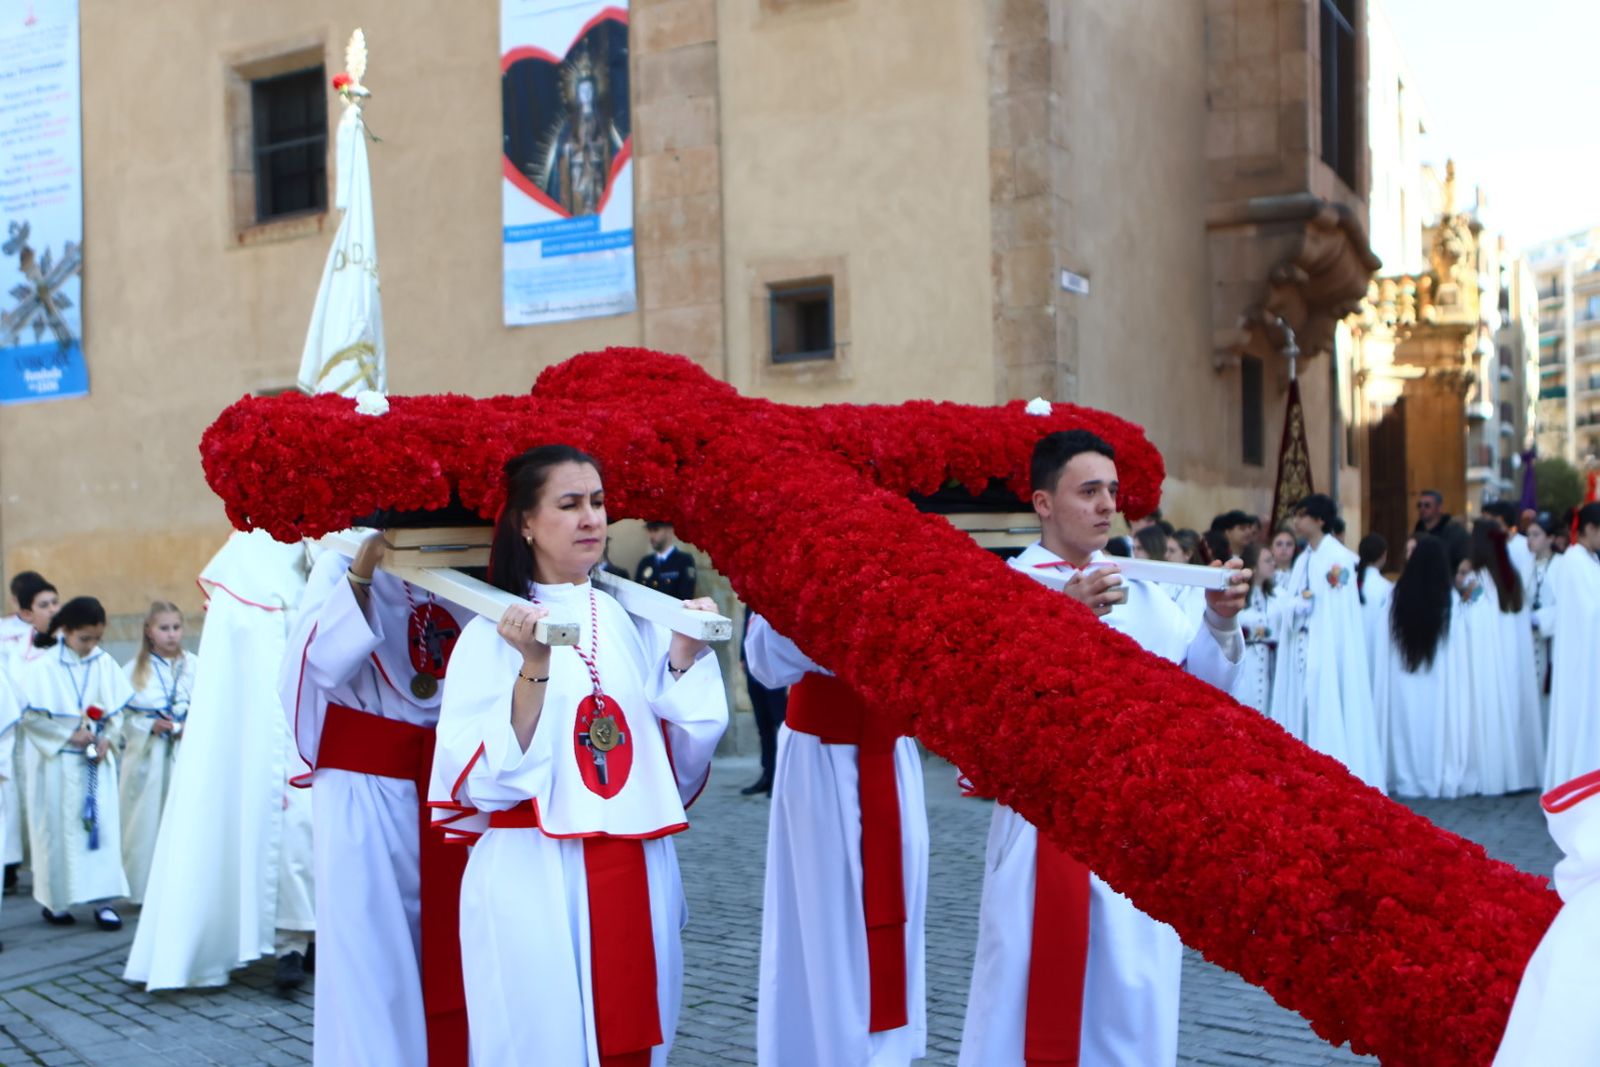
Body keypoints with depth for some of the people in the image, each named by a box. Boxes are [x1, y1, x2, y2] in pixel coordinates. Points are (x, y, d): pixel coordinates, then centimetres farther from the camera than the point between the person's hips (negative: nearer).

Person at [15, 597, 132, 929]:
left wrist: (106, 739, -10)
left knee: (102, 825, -1)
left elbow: (116, 708, 6)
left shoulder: (104, 664, 1)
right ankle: (55, 902, 19)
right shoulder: (41, 667, -10)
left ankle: (103, 899, 2)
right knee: (57, 830, 5)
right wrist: (70, 734, -15)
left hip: (96, 762, 3)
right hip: (56, 762, -3)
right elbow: (29, 715, -10)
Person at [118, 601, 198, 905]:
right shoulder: (134, 669, 5)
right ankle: (144, 889, 11)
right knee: (146, 821, 2)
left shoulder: (194, 665, 5)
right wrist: (150, 726, -13)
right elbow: (121, 714, 0)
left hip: (186, 755, 0)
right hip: (145, 756, 0)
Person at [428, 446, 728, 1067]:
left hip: (638, 877, 4)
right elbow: (484, 779, -14)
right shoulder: (494, 631, -6)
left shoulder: (634, 620, 6)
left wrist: (685, 660, -4)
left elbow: (682, 763, 8)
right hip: (534, 882, -4)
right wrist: (534, 668, -23)